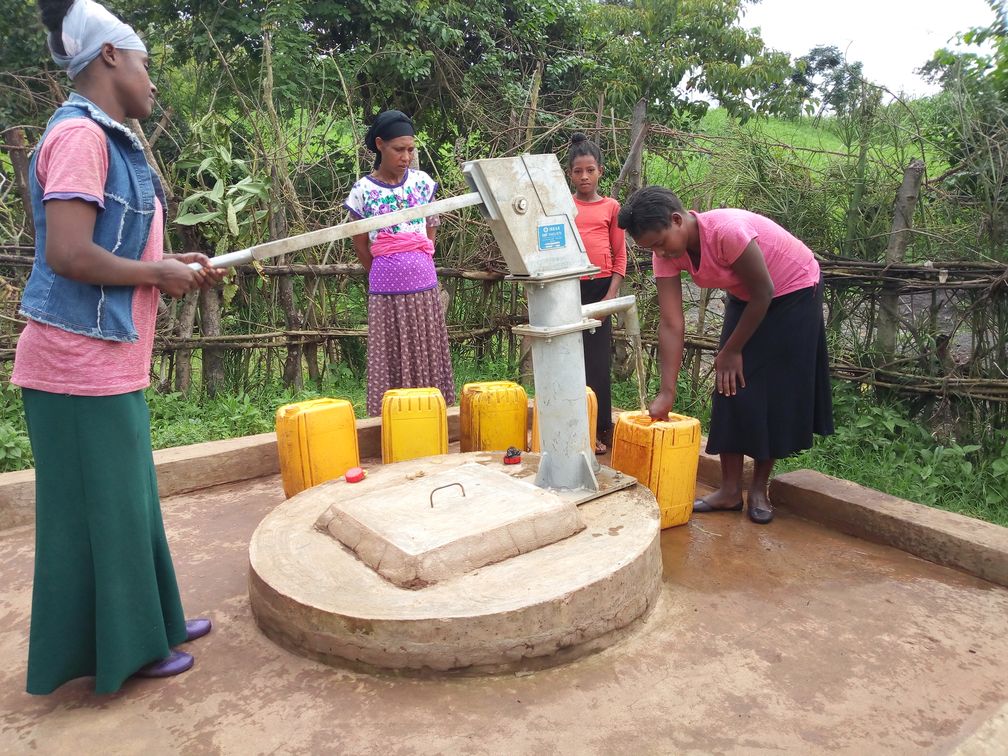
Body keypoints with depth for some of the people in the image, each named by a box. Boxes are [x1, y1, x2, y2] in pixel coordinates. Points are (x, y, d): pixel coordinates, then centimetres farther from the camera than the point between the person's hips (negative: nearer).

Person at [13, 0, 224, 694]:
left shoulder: (110, 140, 15)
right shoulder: (80, 134, -13)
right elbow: (67, 254, -23)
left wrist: (175, 268, 9)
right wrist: (158, 273, -11)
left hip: (113, 360, 9)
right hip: (82, 363, -9)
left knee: (129, 499, 17)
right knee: (98, 508, 3)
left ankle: (146, 622, 32)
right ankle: (116, 651, 18)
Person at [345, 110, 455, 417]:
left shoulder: (423, 182, 4)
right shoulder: (363, 191, -4)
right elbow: (360, 246, 5)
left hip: (424, 286, 3)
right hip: (386, 291, -3)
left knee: (429, 356, 8)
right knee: (390, 360, 3)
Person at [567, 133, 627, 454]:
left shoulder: (611, 207, 8)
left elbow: (620, 255, 7)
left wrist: (612, 294, -3)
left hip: (599, 287, 0)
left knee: (598, 359, 1)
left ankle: (598, 427, 8)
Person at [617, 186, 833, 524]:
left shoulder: (727, 231, -37)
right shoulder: (667, 253, -17)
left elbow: (763, 293, -25)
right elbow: (670, 324, -18)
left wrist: (732, 351, -15)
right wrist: (666, 392, -21)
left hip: (794, 293, -6)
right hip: (745, 298, 6)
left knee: (776, 392, -4)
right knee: (730, 389, 0)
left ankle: (759, 489, 10)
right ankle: (730, 490, 8)